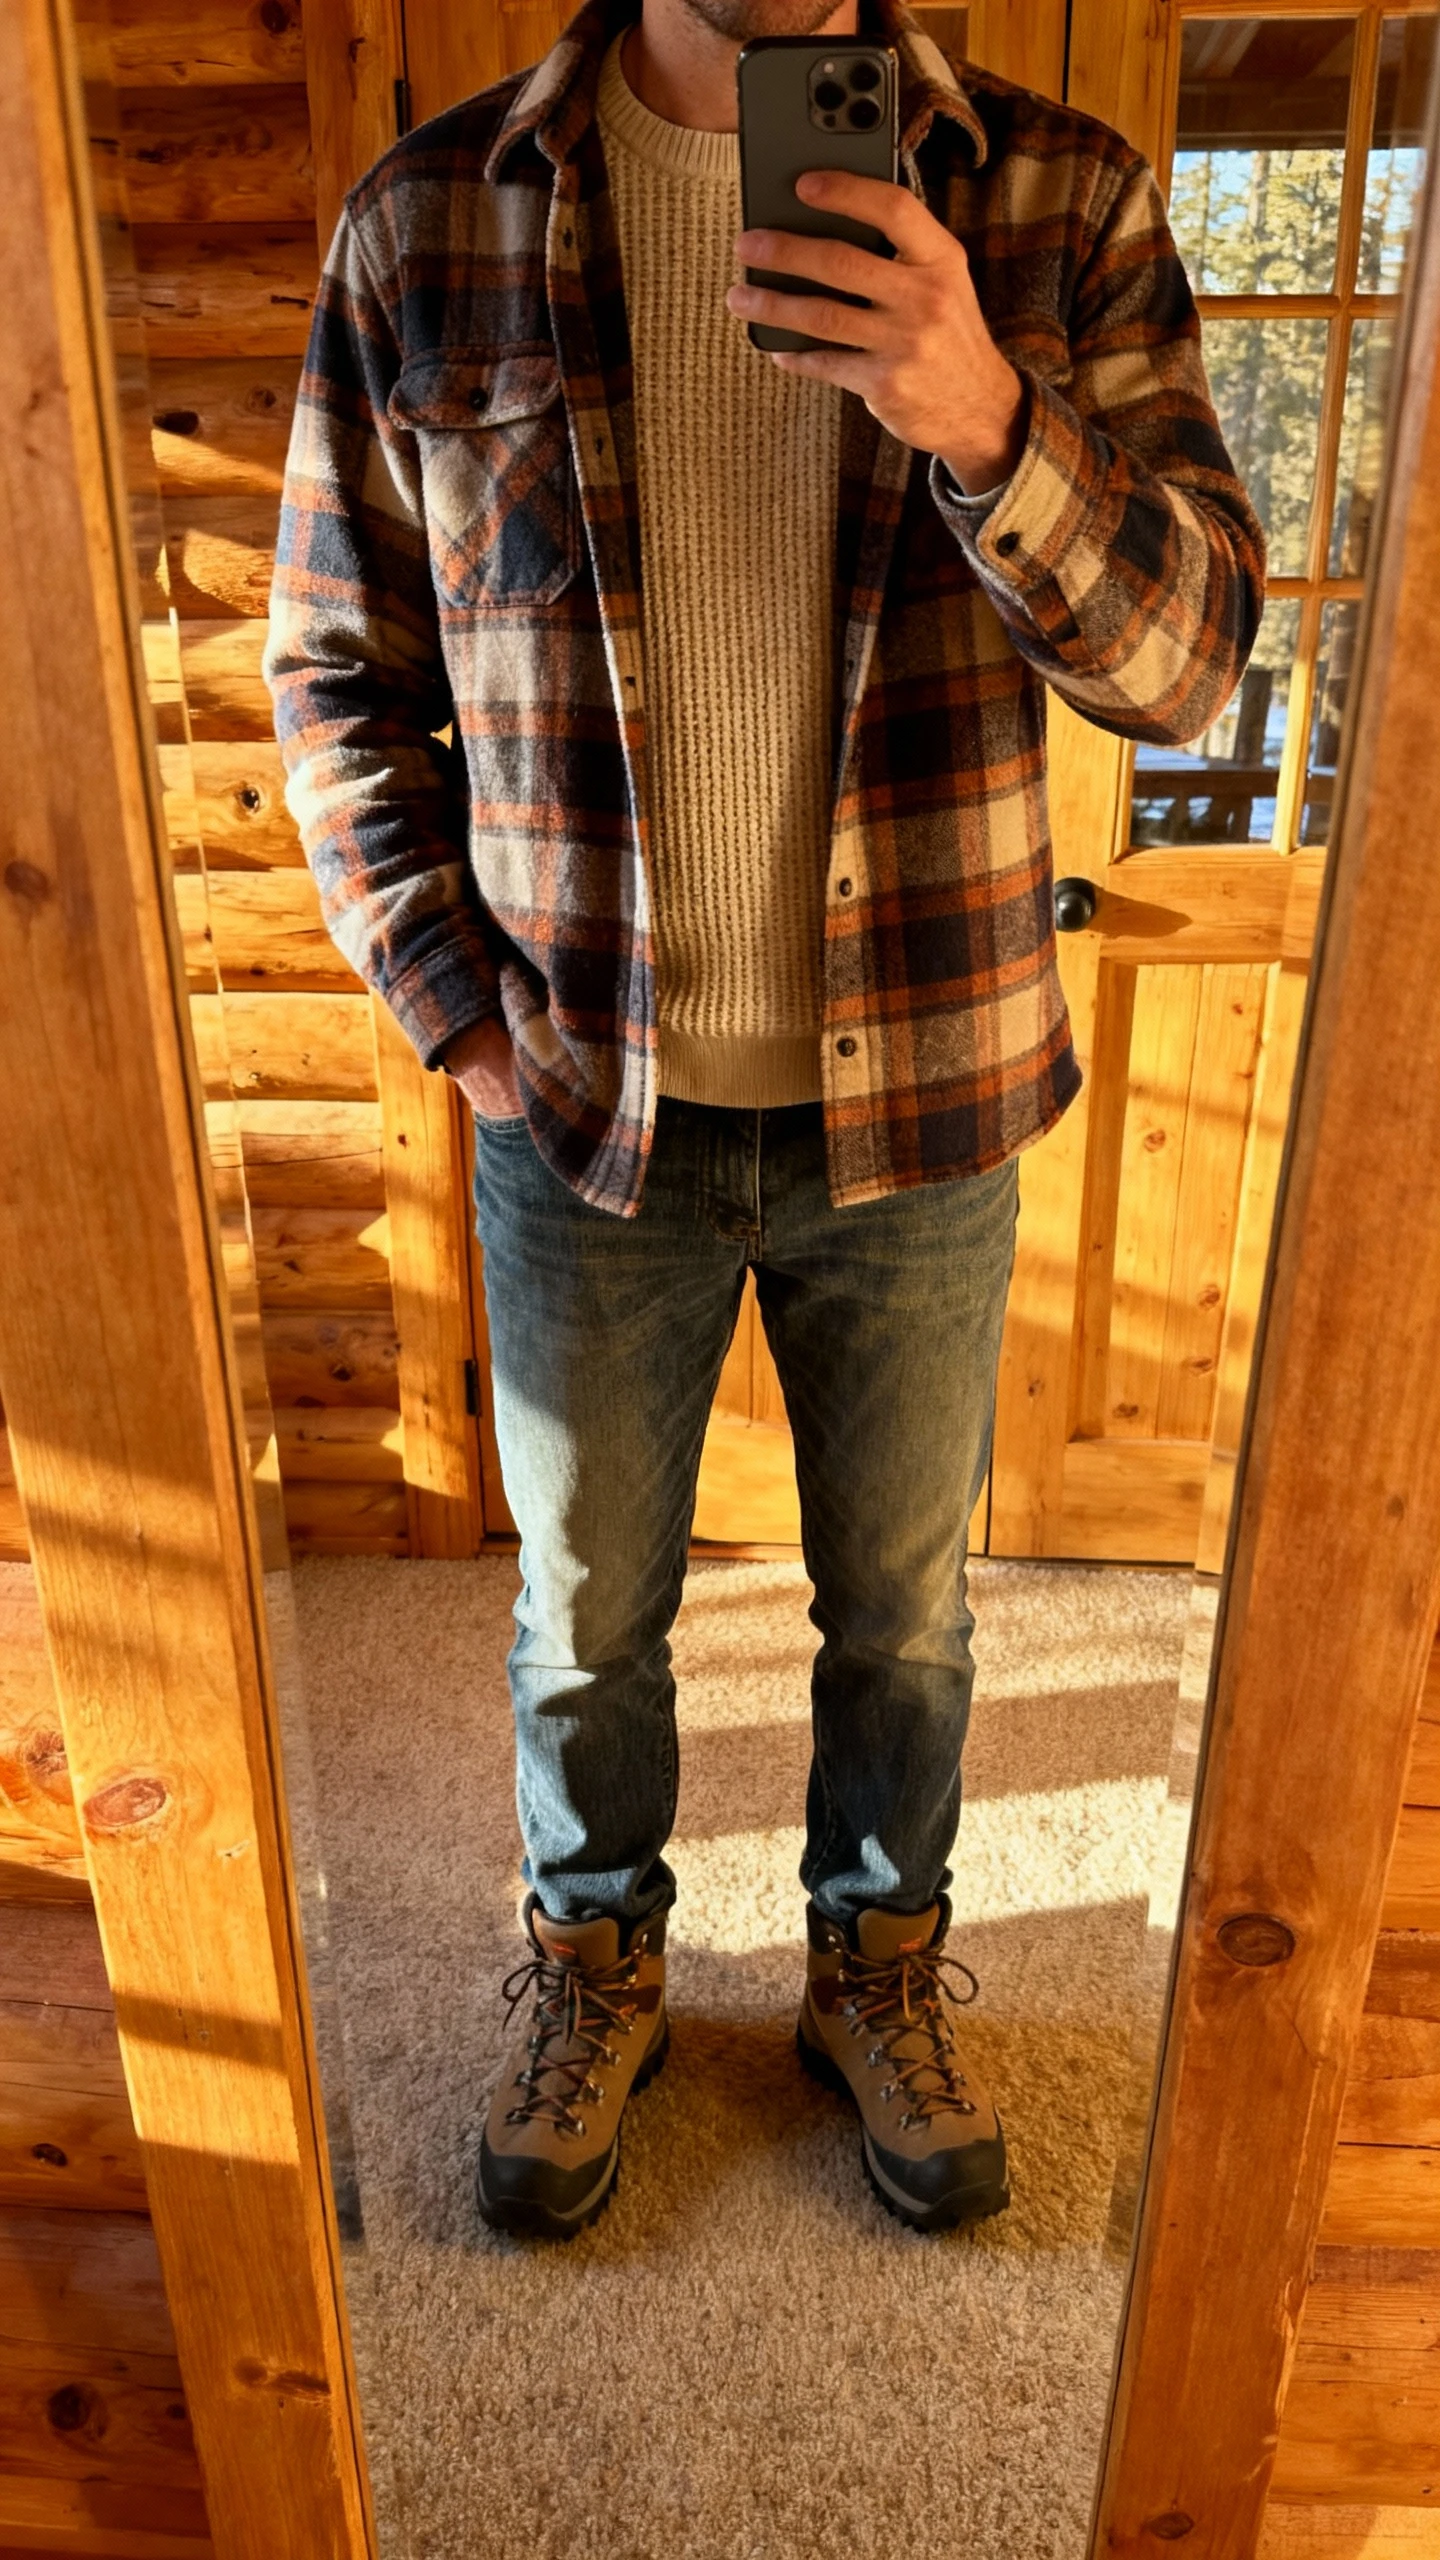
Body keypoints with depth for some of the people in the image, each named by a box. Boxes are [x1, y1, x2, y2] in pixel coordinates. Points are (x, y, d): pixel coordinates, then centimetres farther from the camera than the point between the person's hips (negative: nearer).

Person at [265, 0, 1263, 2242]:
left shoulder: (1064, 205, -2)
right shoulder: (425, 228, -2)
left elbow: (1187, 662, -6)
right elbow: (336, 666, 4)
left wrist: (989, 423, -24)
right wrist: (455, 1004, -6)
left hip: (922, 1104, 1)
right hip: (587, 1105, 0)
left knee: (903, 1596, 18)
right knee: (585, 1605, 17)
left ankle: (880, 1959, 47)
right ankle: (594, 1956, 46)